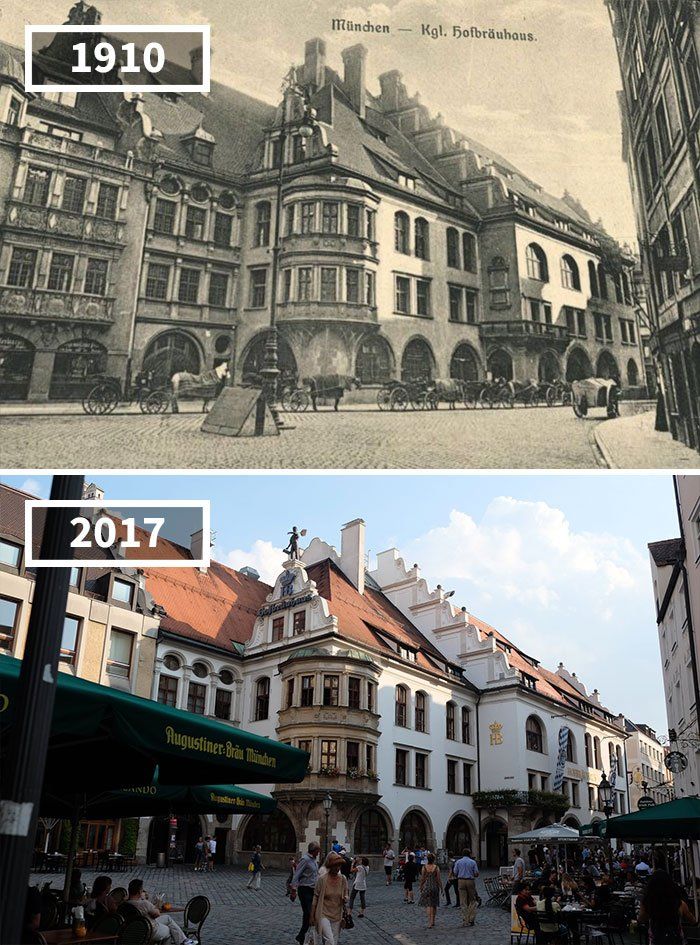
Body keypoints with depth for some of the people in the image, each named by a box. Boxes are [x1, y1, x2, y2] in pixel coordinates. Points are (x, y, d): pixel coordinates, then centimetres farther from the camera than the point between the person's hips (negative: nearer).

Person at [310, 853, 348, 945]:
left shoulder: (343, 879, -2)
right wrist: (312, 916, -2)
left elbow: (346, 895, 11)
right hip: (323, 915, -4)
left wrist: (345, 899, -13)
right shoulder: (322, 879, -12)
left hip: (337, 916, 4)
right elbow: (315, 898, -5)